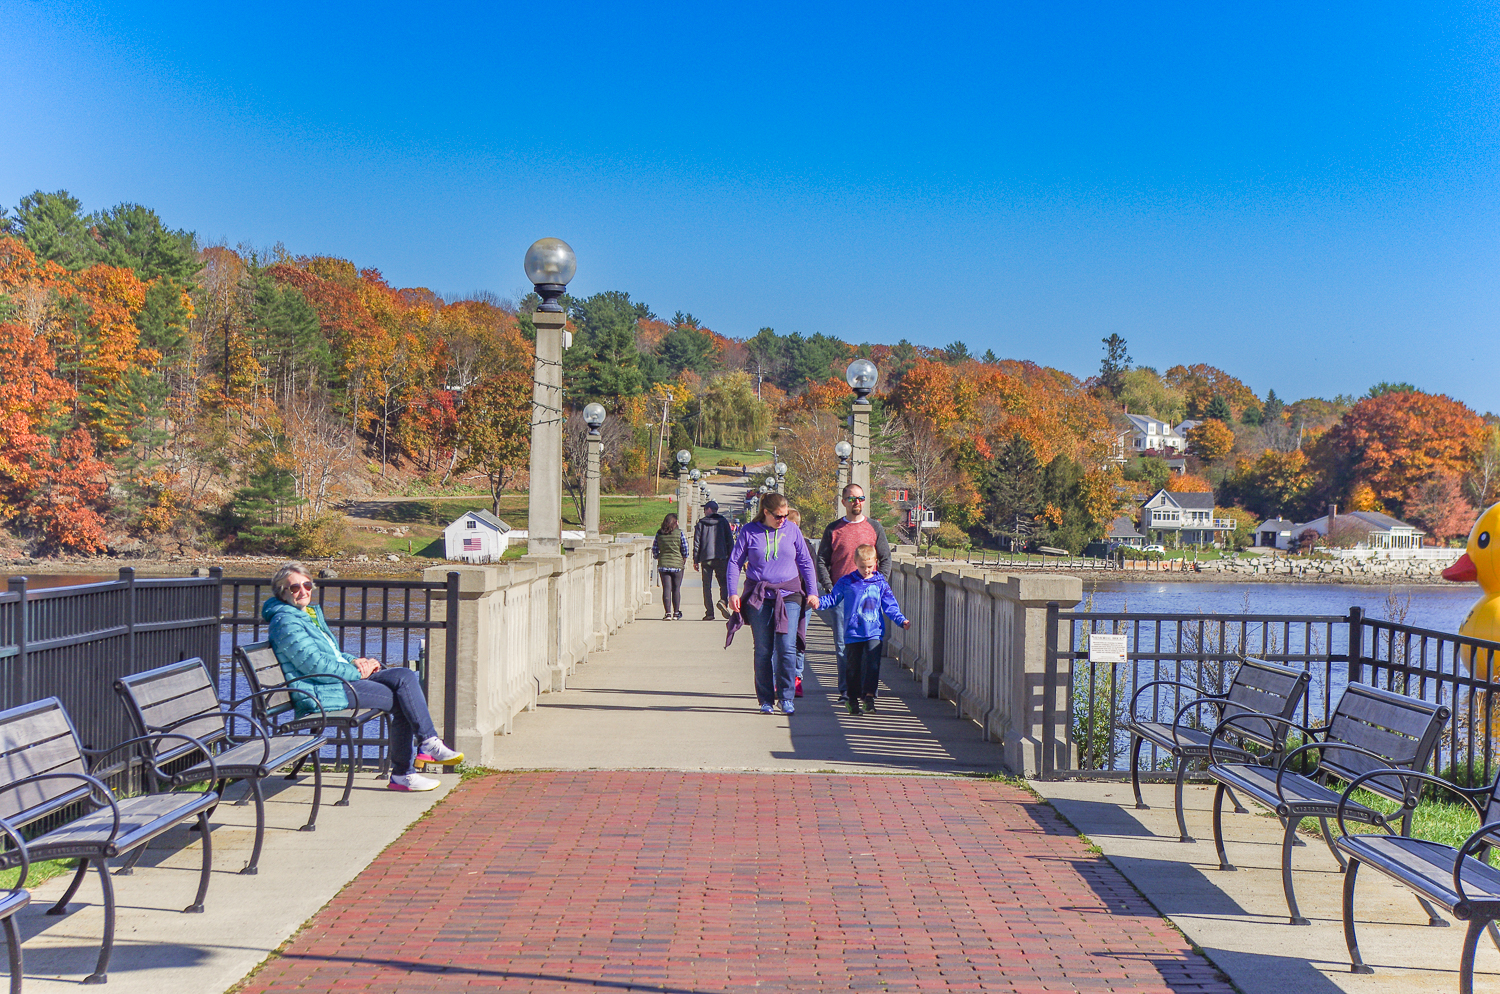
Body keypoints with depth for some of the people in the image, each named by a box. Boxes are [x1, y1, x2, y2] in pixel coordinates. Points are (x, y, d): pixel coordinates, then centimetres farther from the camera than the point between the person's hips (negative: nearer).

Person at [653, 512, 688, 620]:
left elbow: (654, 549, 5)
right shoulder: (679, 533, -4)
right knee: (676, 589, 8)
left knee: (666, 589, 2)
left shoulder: (659, 533, 2)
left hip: (663, 564, 2)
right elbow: (685, 548, -2)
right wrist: (684, 559, 12)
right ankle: (676, 613, 13)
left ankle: (668, 613, -3)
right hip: (677, 564, -2)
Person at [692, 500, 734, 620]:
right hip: (721, 557, 0)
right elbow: (730, 540, 6)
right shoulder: (723, 521, 7)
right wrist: (730, 558, 12)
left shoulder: (701, 523, 5)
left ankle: (709, 613, -2)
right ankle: (723, 601, -20)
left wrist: (695, 560, 7)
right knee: (724, 582, 9)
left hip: (705, 559, 0)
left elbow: (696, 543, 3)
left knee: (707, 586, 3)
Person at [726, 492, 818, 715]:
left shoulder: (792, 531, 7)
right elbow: (734, 561, 6)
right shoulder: (749, 532, 3)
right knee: (763, 651, 2)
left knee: (787, 648, -10)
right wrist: (733, 593, -2)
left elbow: (806, 562, 14)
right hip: (759, 596, 0)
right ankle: (765, 700, 11)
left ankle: (787, 698, -1)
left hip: (788, 595, 0)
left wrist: (812, 592, 10)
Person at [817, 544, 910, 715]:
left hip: (874, 632, 0)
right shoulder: (847, 582, 3)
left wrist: (901, 620, -4)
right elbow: (833, 598, 8)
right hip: (853, 633, 0)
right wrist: (819, 602, -10)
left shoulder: (881, 583, 6)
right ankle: (853, 698, 16)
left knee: (872, 664, -10)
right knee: (852, 666, 5)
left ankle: (869, 696, -5)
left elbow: (890, 606, 9)